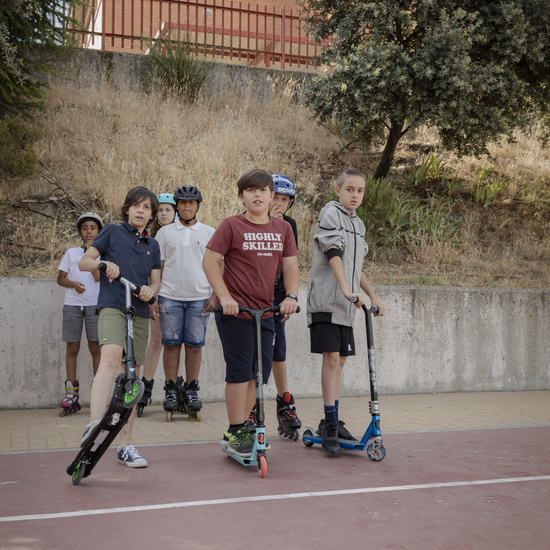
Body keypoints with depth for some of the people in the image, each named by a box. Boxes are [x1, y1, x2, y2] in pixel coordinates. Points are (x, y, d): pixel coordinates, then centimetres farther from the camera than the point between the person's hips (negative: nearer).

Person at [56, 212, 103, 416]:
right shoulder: (71, 253, 12)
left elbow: (98, 276, -8)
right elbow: (60, 278, 11)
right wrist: (73, 284, -9)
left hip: (95, 304, -1)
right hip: (72, 304, 2)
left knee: (95, 348, -3)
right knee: (72, 348, 0)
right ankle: (71, 394, 5)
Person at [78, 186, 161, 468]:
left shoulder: (152, 245, 20)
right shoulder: (113, 231, 9)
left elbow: (155, 281, 16)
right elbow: (83, 262, 7)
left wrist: (150, 290, -8)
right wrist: (104, 263, -14)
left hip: (140, 312, 5)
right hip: (112, 306, -5)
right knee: (112, 357, -33)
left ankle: (125, 446, 12)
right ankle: (94, 424, -48)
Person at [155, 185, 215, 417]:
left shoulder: (209, 232, 9)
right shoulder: (165, 232, 10)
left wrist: (215, 296, 0)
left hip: (199, 297, 0)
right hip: (170, 296, 0)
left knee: (195, 344, 2)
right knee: (171, 343, 1)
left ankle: (191, 390, 11)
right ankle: (171, 390, 10)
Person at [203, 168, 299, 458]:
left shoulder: (282, 228, 9)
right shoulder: (231, 225, -5)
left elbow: (290, 266, 8)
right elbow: (210, 260, -8)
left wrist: (291, 296, -9)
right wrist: (224, 296, -18)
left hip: (266, 312, 6)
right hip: (235, 311, -5)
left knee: (259, 372, 10)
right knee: (239, 371, -3)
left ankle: (241, 428, 24)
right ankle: (235, 433, 9)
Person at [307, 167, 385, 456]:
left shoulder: (358, 224, 19)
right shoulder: (330, 213, -6)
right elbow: (333, 254, -20)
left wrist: (373, 297, 21)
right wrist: (348, 291, -31)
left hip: (346, 303, 8)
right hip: (326, 299, -8)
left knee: (339, 359, 9)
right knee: (331, 356, -13)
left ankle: (332, 422, 18)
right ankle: (330, 425, -10)